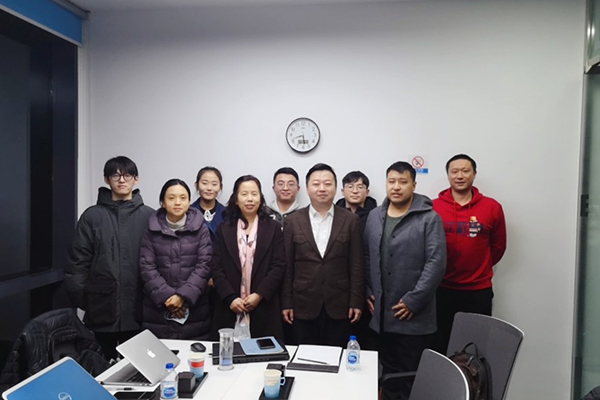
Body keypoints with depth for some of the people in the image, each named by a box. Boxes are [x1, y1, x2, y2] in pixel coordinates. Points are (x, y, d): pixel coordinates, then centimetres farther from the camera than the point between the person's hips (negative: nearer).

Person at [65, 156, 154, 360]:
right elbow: (78, 260, 3)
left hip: (137, 310, -1)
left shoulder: (149, 216, 0)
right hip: (101, 310, 1)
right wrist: (80, 297, -3)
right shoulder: (92, 216, 3)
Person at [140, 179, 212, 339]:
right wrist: (166, 296, -12)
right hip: (158, 310, 1)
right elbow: (147, 267, -1)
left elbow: (204, 265, -4)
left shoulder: (200, 228, 2)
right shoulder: (152, 229, 4)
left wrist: (184, 296, -13)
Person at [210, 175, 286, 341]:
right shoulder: (224, 229, 8)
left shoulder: (273, 228, 5)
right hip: (230, 308, 1)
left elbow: (279, 266, -1)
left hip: (264, 307, -1)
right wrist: (230, 298, -9)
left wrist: (259, 294, -11)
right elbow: (216, 267, 2)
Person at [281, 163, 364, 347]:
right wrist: (286, 303, 0)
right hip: (304, 305, 0)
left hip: (339, 306, 0)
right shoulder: (293, 221, 2)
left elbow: (356, 265, 1)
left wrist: (356, 302, -2)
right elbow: (287, 266, 3)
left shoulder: (350, 220, 2)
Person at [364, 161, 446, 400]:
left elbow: (436, 262, -14)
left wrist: (413, 301, -16)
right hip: (382, 313, 5)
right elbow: (366, 257, 12)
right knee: (388, 371, 18)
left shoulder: (429, 219, -8)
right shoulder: (374, 216, 8)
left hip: (414, 316, -4)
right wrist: (368, 292, 5)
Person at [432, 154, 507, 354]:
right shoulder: (433, 207, -6)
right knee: (441, 345, 11)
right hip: (442, 290, -1)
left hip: (479, 291, 1)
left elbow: (498, 246, 9)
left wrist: (480, 267, 11)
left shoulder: (492, 207, -1)